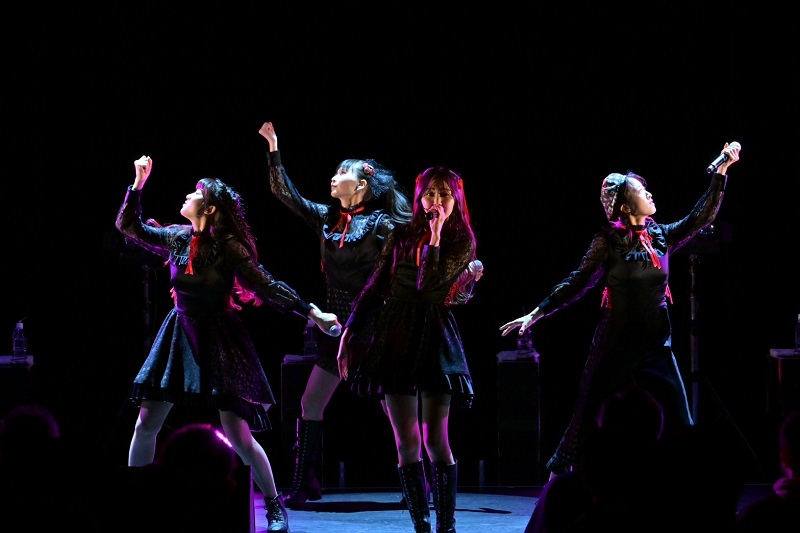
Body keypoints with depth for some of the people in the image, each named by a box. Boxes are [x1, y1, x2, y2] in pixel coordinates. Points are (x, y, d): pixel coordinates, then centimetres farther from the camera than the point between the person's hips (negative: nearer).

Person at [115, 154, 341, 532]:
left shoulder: (229, 247, -14)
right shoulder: (176, 238, 1)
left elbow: (269, 287, -13)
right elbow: (128, 226, 12)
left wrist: (313, 313, -19)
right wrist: (139, 183, 3)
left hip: (218, 341, -5)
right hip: (179, 336, 5)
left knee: (238, 436, -7)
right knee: (146, 423, 3)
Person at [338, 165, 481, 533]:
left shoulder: (462, 243, 1)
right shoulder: (401, 237, 8)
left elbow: (428, 287, -14)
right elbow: (374, 288, 11)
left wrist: (435, 236, -13)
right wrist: (349, 332, 7)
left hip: (435, 341, -3)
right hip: (395, 339, 3)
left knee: (435, 440, -7)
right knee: (406, 443, 0)